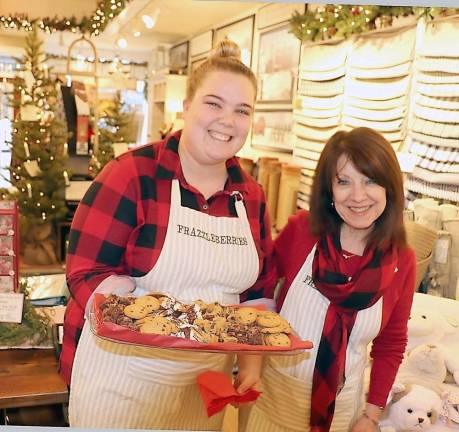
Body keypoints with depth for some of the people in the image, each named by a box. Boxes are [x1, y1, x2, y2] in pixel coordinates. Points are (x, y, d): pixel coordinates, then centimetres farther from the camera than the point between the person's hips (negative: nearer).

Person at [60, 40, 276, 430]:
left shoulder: (252, 196, 1)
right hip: (123, 376, -4)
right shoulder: (132, 174, -14)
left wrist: (251, 359, -2)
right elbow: (87, 273, -15)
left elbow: (260, 288, 7)